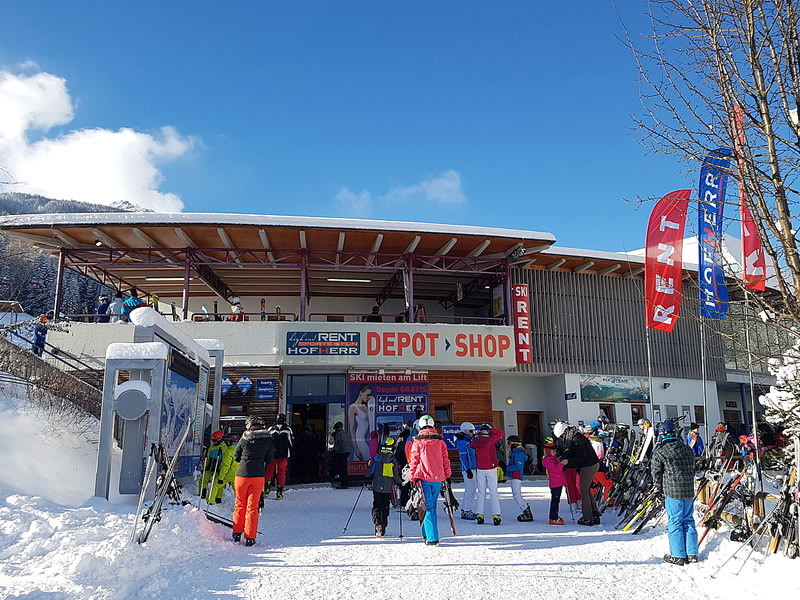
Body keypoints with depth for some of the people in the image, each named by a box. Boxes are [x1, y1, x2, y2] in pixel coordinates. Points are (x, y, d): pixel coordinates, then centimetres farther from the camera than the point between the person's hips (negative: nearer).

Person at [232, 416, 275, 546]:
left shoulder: (244, 438, -4)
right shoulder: (268, 439, -1)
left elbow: (236, 457, 6)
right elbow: (269, 460, 5)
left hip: (242, 474, 0)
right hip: (258, 476, 0)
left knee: (240, 505, 15)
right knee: (252, 506, 7)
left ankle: (237, 534, 20)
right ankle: (249, 538, 6)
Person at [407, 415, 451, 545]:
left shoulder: (417, 442, -2)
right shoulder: (440, 441, 6)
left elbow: (414, 461, -2)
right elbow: (446, 460, 9)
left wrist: (412, 478, 3)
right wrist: (448, 476, 18)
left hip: (423, 478, -3)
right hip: (438, 478, 3)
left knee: (428, 507, 0)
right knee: (432, 506, 16)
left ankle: (432, 538, -6)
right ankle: (427, 534, 22)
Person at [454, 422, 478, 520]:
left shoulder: (469, 441, 16)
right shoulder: (462, 442, -13)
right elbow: (463, 457, -18)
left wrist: (475, 468, 21)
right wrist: (468, 470, -21)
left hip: (472, 468, 10)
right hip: (467, 469, -10)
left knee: (472, 489, 12)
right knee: (470, 489, -10)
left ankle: (464, 510, 18)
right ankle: (467, 511, -6)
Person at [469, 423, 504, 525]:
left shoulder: (475, 441, -1)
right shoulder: (490, 440, -12)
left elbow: (471, 445, 21)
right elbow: (500, 433, 0)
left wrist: (477, 436, 18)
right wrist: (491, 429, 5)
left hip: (480, 470, 3)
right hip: (491, 468, -3)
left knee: (481, 493, 9)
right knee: (493, 492, 1)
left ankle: (479, 515, 6)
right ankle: (496, 515, -2)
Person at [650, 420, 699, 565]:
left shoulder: (660, 452, -9)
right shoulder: (687, 449, 7)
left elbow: (656, 472, -3)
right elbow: (692, 467, 15)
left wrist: (660, 488, 13)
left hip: (672, 491, -5)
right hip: (689, 490, 6)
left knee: (674, 522, 1)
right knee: (688, 521, 14)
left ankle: (678, 556, 5)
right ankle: (692, 553, 18)